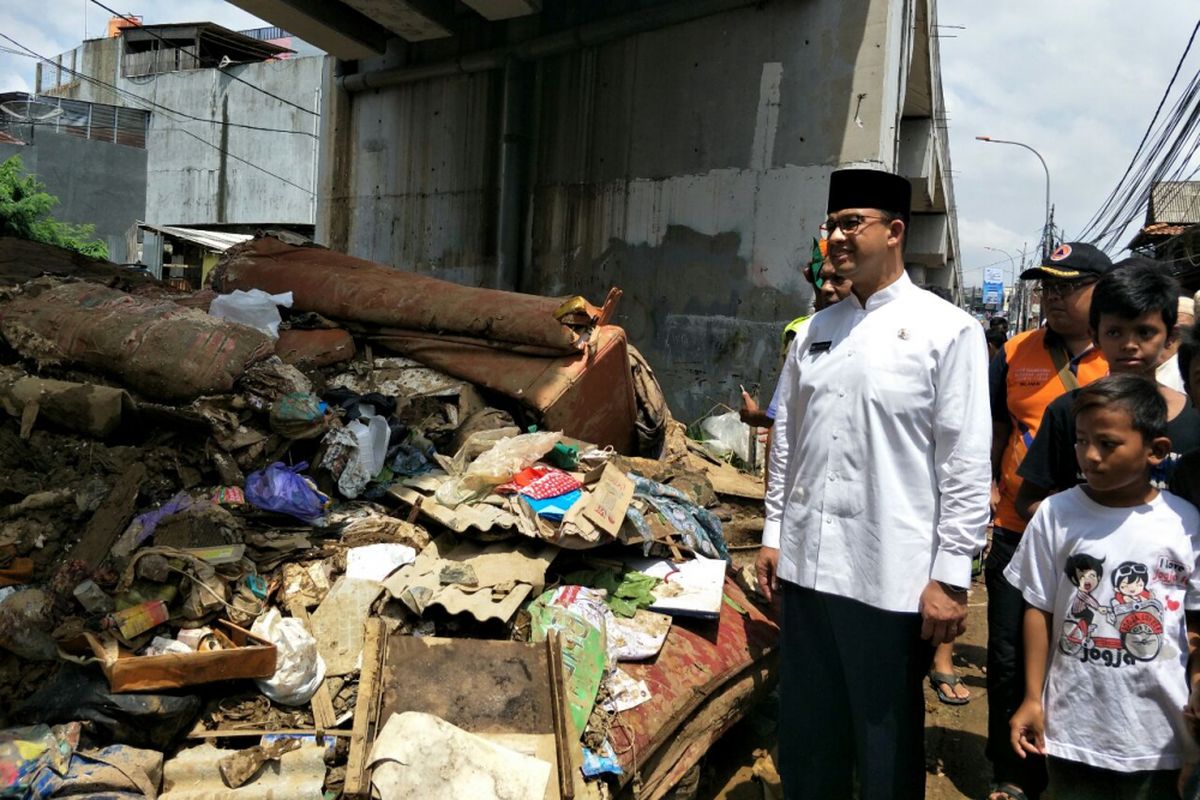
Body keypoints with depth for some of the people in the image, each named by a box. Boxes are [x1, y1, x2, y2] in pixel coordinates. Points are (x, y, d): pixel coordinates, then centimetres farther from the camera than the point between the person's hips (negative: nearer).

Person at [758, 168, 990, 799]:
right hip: (805, 567, 5)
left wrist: (950, 578, -11)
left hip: (891, 579, -5)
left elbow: (966, 464, -9)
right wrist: (773, 535, 13)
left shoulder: (947, 331, -6)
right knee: (806, 738, 18)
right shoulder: (815, 332, 10)